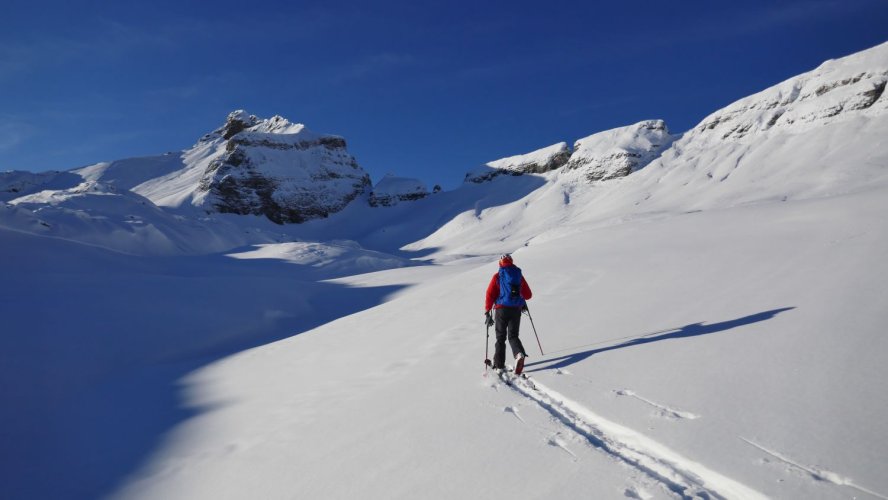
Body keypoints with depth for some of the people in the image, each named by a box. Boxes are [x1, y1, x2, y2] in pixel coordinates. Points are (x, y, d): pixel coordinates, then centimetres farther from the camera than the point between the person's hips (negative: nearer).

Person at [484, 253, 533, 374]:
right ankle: (519, 354, -22)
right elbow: (528, 295, 11)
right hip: (516, 310, 2)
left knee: (500, 337, 11)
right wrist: (521, 299, 33)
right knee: (513, 336, 8)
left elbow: (490, 295, -7)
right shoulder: (519, 276, 6)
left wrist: (487, 312, -3)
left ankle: (499, 364, 13)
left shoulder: (497, 276, -2)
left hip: (501, 309, -2)